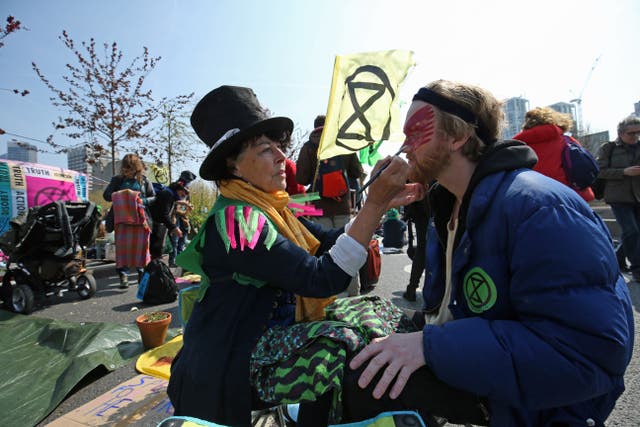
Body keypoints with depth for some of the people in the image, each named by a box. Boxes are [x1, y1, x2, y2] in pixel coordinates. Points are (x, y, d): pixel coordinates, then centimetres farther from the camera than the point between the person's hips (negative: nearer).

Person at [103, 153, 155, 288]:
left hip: (141, 217, 0)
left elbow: (153, 197, 9)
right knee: (122, 245, -3)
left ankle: (142, 273, 18)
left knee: (141, 245, 3)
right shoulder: (117, 179, 9)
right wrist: (118, 196, -9)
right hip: (122, 218, 0)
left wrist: (143, 201, -10)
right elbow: (106, 195, 11)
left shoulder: (144, 180, 7)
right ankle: (123, 275, 2)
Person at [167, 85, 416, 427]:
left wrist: (383, 200, -10)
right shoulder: (236, 219, -26)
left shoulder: (269, 209, 2)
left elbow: (329, 242, -1)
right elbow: (323, 279, -31)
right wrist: (375, 204, -30)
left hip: (261, 350, 8)